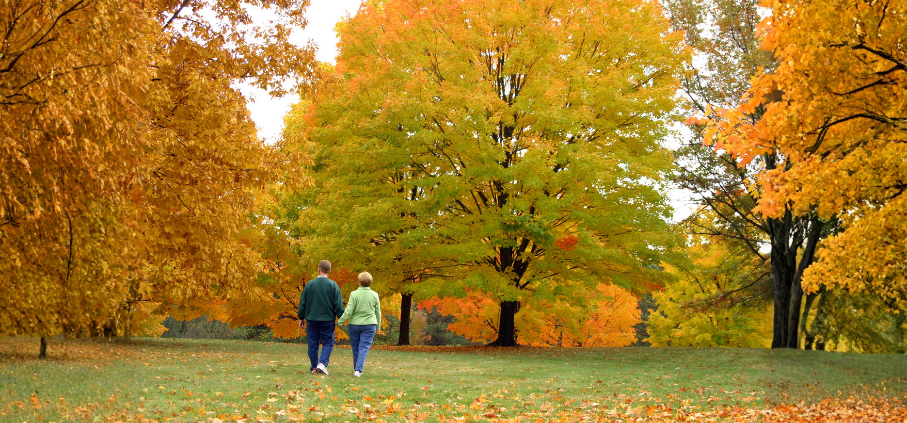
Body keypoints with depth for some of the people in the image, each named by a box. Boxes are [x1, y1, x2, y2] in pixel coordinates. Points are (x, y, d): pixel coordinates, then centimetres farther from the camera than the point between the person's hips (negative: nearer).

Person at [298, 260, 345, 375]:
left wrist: (301, 318, 15)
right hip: (327, 319, -1)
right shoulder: (333, 285, -5)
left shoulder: (310, 284, -1)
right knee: (328, 343, 5)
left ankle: (314, 367, 14)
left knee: (313, 344, 10)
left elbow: (302, 302, 5)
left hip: (311, 319, 1)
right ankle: (322, 363, -13)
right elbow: (339, 305, -5)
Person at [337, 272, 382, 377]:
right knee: (364, 348, 0)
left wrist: (340, 321, 0)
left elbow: (349, 311, -11)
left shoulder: (354, 294, -9)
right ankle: (358, 370, -11)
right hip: (369, 325, 1)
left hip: (355, 324, -1)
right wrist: (378, 327, 19)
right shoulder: (374, 295, -1)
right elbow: (378, 312, 7)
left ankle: (356, 369, 21)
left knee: (355, 348, 11)